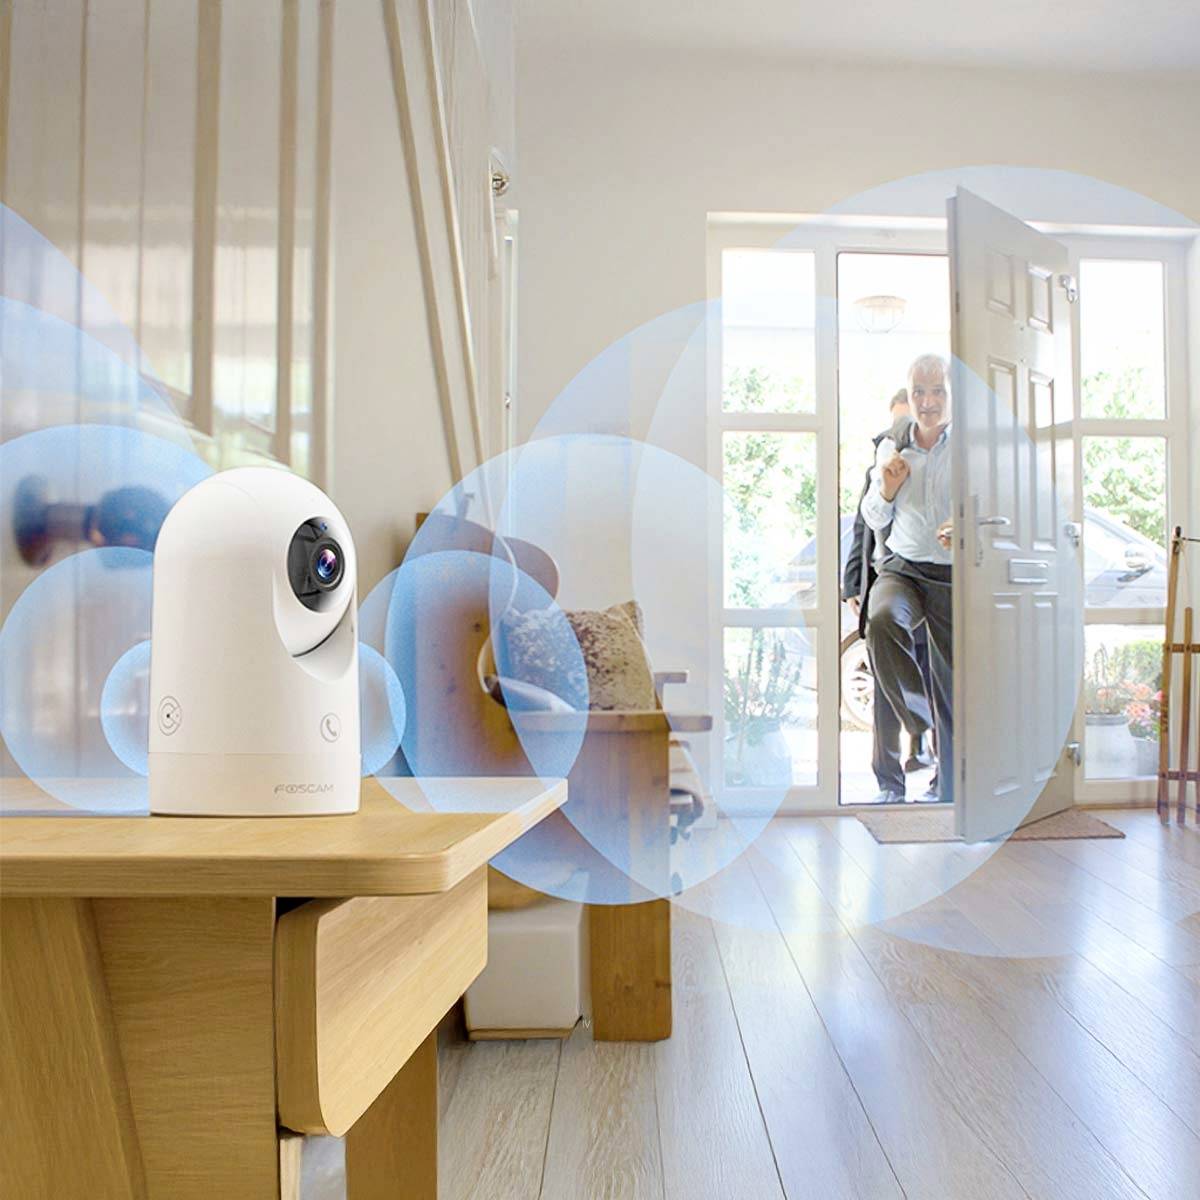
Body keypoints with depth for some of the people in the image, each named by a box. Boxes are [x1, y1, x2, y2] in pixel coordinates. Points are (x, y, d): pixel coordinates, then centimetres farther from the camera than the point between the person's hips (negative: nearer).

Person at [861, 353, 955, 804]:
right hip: (902, 568, 2)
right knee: (881, 620, -33)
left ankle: (947, 791, 19)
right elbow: (873, 520, 14)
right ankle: (918, 715, -11)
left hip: (955, 576, -2)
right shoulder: (890, 446, 6)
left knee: (952, 687, 3)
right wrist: (887, 489, -7)